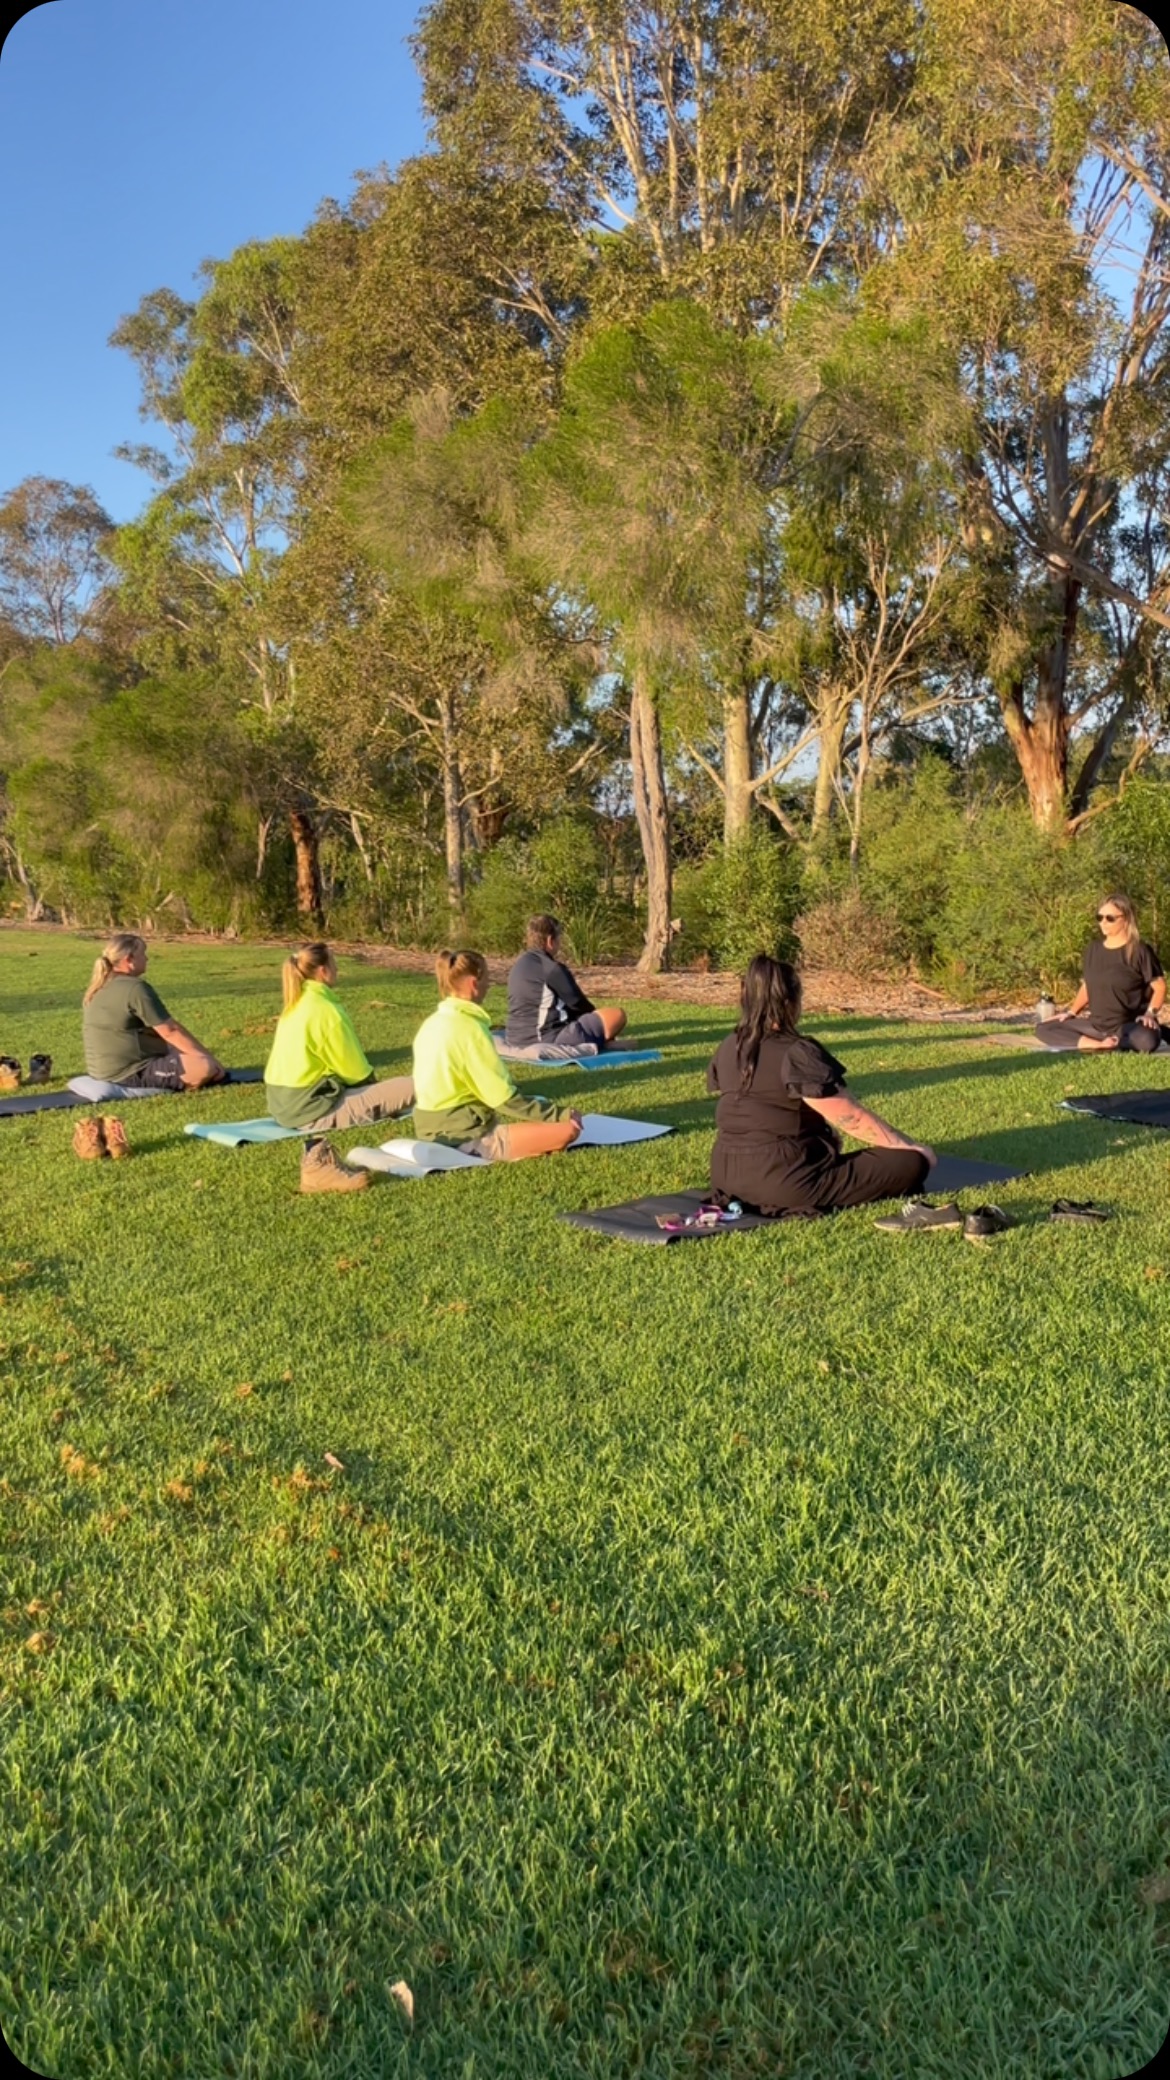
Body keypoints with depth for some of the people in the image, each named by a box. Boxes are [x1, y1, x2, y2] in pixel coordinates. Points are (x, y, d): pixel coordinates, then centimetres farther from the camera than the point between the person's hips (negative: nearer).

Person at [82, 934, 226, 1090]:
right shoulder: (136, 988, -18)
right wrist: (207, 1056, -8)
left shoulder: (98, 989, 11)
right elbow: (171, 1031, -16)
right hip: (133, 1074, -10)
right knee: (207, 1065, -20)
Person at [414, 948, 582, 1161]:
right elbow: (504, 1098, -16)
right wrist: (560, 1114, -7)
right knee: (568, 1129, -10)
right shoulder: (469, 1027, -17)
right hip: (467, 1137, -9)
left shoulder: (431, 1024, 8)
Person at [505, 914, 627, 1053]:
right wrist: (597, 1019, 18)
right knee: (617, 1014, -9)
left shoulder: (518, 966, 13)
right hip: (549, 1042, -9)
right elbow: (578, 1004, -3)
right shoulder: (552, 968, -13)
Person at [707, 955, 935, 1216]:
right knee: (912, 1162, -9)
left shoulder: (727, 1048, 6)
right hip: (784, 1184, -9)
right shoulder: (797, 1053, -16)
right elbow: (853, 1120, -12)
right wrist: (909, 1146, 1)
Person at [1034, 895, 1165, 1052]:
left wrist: (1149, 1014, -20)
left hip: (1128, 1025, -6)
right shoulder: (1093, 950, 9)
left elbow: (1159, 986, -6)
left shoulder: (1139, 951, -8)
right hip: (1096, 1024, 6)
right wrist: (1071, 1012, 6)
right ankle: (1101, 1045, -21)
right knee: (1043, 1029, -6)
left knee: (1145, 1040, -41)